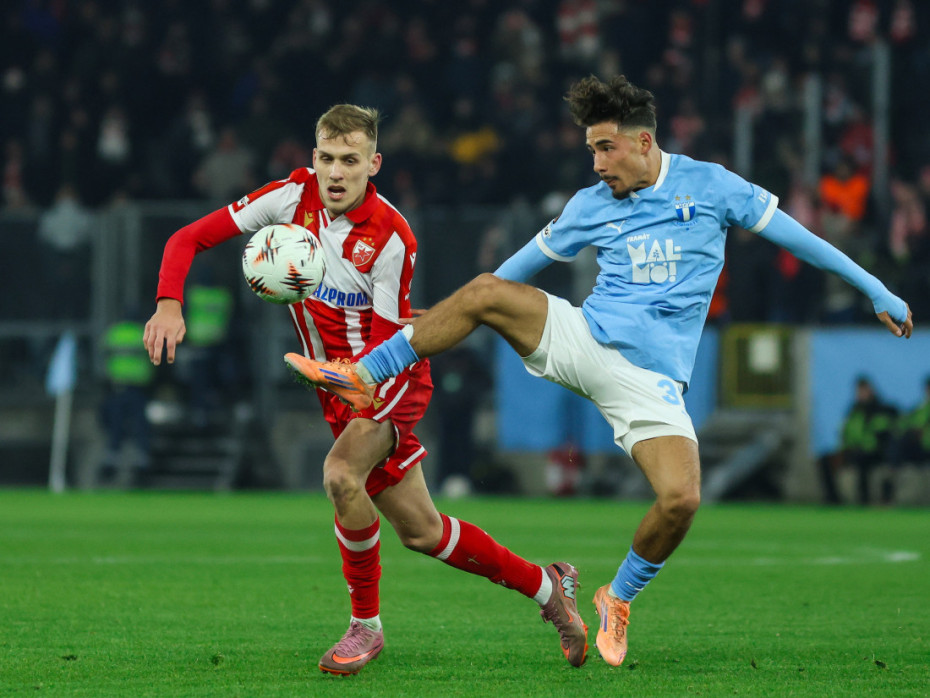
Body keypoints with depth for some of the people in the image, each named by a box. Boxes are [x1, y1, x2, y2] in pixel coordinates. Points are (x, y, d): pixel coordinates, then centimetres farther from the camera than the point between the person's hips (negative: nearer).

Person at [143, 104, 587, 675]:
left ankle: (366, 624, -14)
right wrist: (169, 304, -25)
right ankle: (545, 585, 27)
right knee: (420, 531, 8)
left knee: (342, 475, -33)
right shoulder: (295, 196, -10)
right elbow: (189, 239, -8)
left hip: (389, 379, -5)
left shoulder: (391, 237, -21)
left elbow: (384, 345, -19)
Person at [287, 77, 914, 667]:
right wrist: (454, 317, 27)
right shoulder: (593, 205, 10)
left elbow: (792, 233, 7)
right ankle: (363, 380, -14)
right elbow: (527, 262, 23)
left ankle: (620, 598, 5)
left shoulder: (709, 185, 2)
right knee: (486, 291, -22)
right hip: (583, 341, 2)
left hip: (650, 377, -2)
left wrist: (876, 290, 9)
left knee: (681, 499, -24)